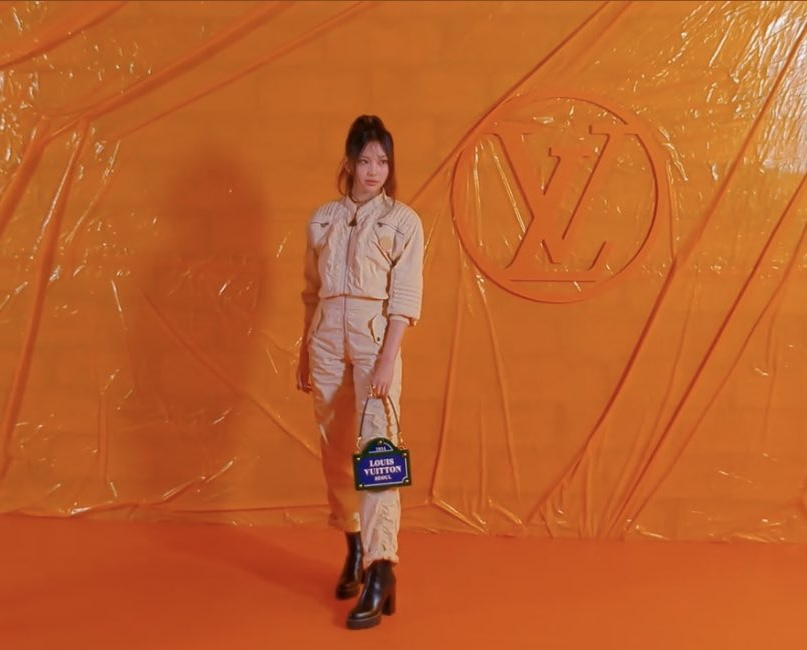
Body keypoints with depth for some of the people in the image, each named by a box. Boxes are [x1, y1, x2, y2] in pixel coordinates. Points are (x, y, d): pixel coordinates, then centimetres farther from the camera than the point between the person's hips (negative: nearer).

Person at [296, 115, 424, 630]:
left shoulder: (403, 220, 0)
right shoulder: (323, 218, 12)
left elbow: (406, 297, -7)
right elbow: (311, 292, 15)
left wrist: (387, 358, -17)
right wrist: (304, 353, 14)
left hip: (376, 337, -4)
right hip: (326, 337, 4)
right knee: (336, 450, 11)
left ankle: (381, 573, -13)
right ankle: (355, 548, 30)